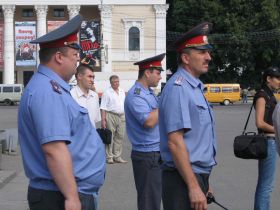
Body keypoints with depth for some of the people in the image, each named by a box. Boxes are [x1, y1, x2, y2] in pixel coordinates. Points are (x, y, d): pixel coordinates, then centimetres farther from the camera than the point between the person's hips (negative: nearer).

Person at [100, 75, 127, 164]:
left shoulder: (122, 91, 16)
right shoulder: (107, 92, -3)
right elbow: (103, 107, -8)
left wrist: (126, 116, 15)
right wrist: (103, 120, -15)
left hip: (121, 116, 6)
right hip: (111, 116, -6)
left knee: (120, 136, 5)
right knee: (110, 137, -3)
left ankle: (117, 156, 12)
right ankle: (109, 157, 1)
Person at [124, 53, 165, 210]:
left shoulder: (149, 93, 13)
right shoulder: (135, 95, -17)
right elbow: (149, 122, -29)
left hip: (157, 153, 10)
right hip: (147, 156, -10)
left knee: (156, 197, 16)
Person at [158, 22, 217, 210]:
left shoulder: (195, 87, 13)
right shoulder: (178, 88, -16)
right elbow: (175, 142, -23)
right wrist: (193, 187, -24)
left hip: (199, 176, 9)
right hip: (184, 180, -9)